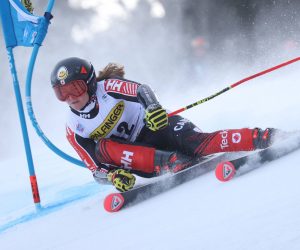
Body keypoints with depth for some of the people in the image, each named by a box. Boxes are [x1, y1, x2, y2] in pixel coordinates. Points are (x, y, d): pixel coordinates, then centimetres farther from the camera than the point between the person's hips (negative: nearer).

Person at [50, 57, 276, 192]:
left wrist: (152, 106, -50)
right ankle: (170, 163, -39)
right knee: (103, 147, -28)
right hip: (136, 157, 2)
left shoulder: (108, 88, -9)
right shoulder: (75, 130, -1)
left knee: (200, 144, -31)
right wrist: (112, 176, -27)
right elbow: (95, 168, -3)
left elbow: (141, 90, -26)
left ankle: (264, 138, -30)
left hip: (160, 127, -2)